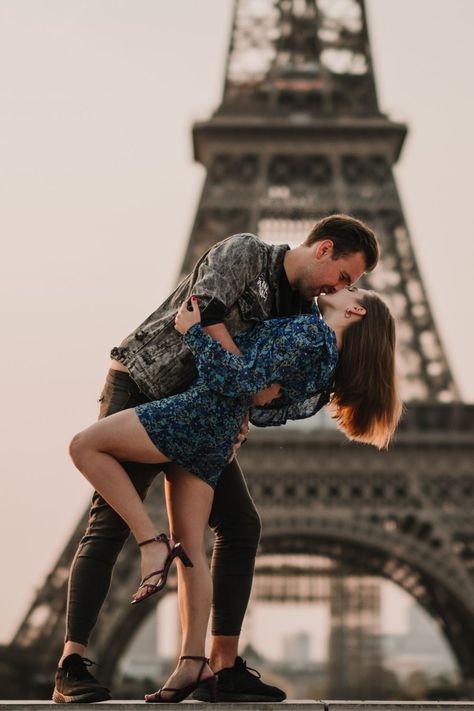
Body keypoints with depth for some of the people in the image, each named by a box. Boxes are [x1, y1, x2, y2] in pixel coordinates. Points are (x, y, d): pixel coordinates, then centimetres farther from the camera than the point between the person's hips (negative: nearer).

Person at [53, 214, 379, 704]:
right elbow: (205, 312, -30)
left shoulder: (300, 308, 7)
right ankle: (71, 669, -17)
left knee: (240, 526, 0)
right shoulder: (244, 252, -14)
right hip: (138, 391, -8)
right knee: (111, 521, -15)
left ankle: (225, 668, 3)